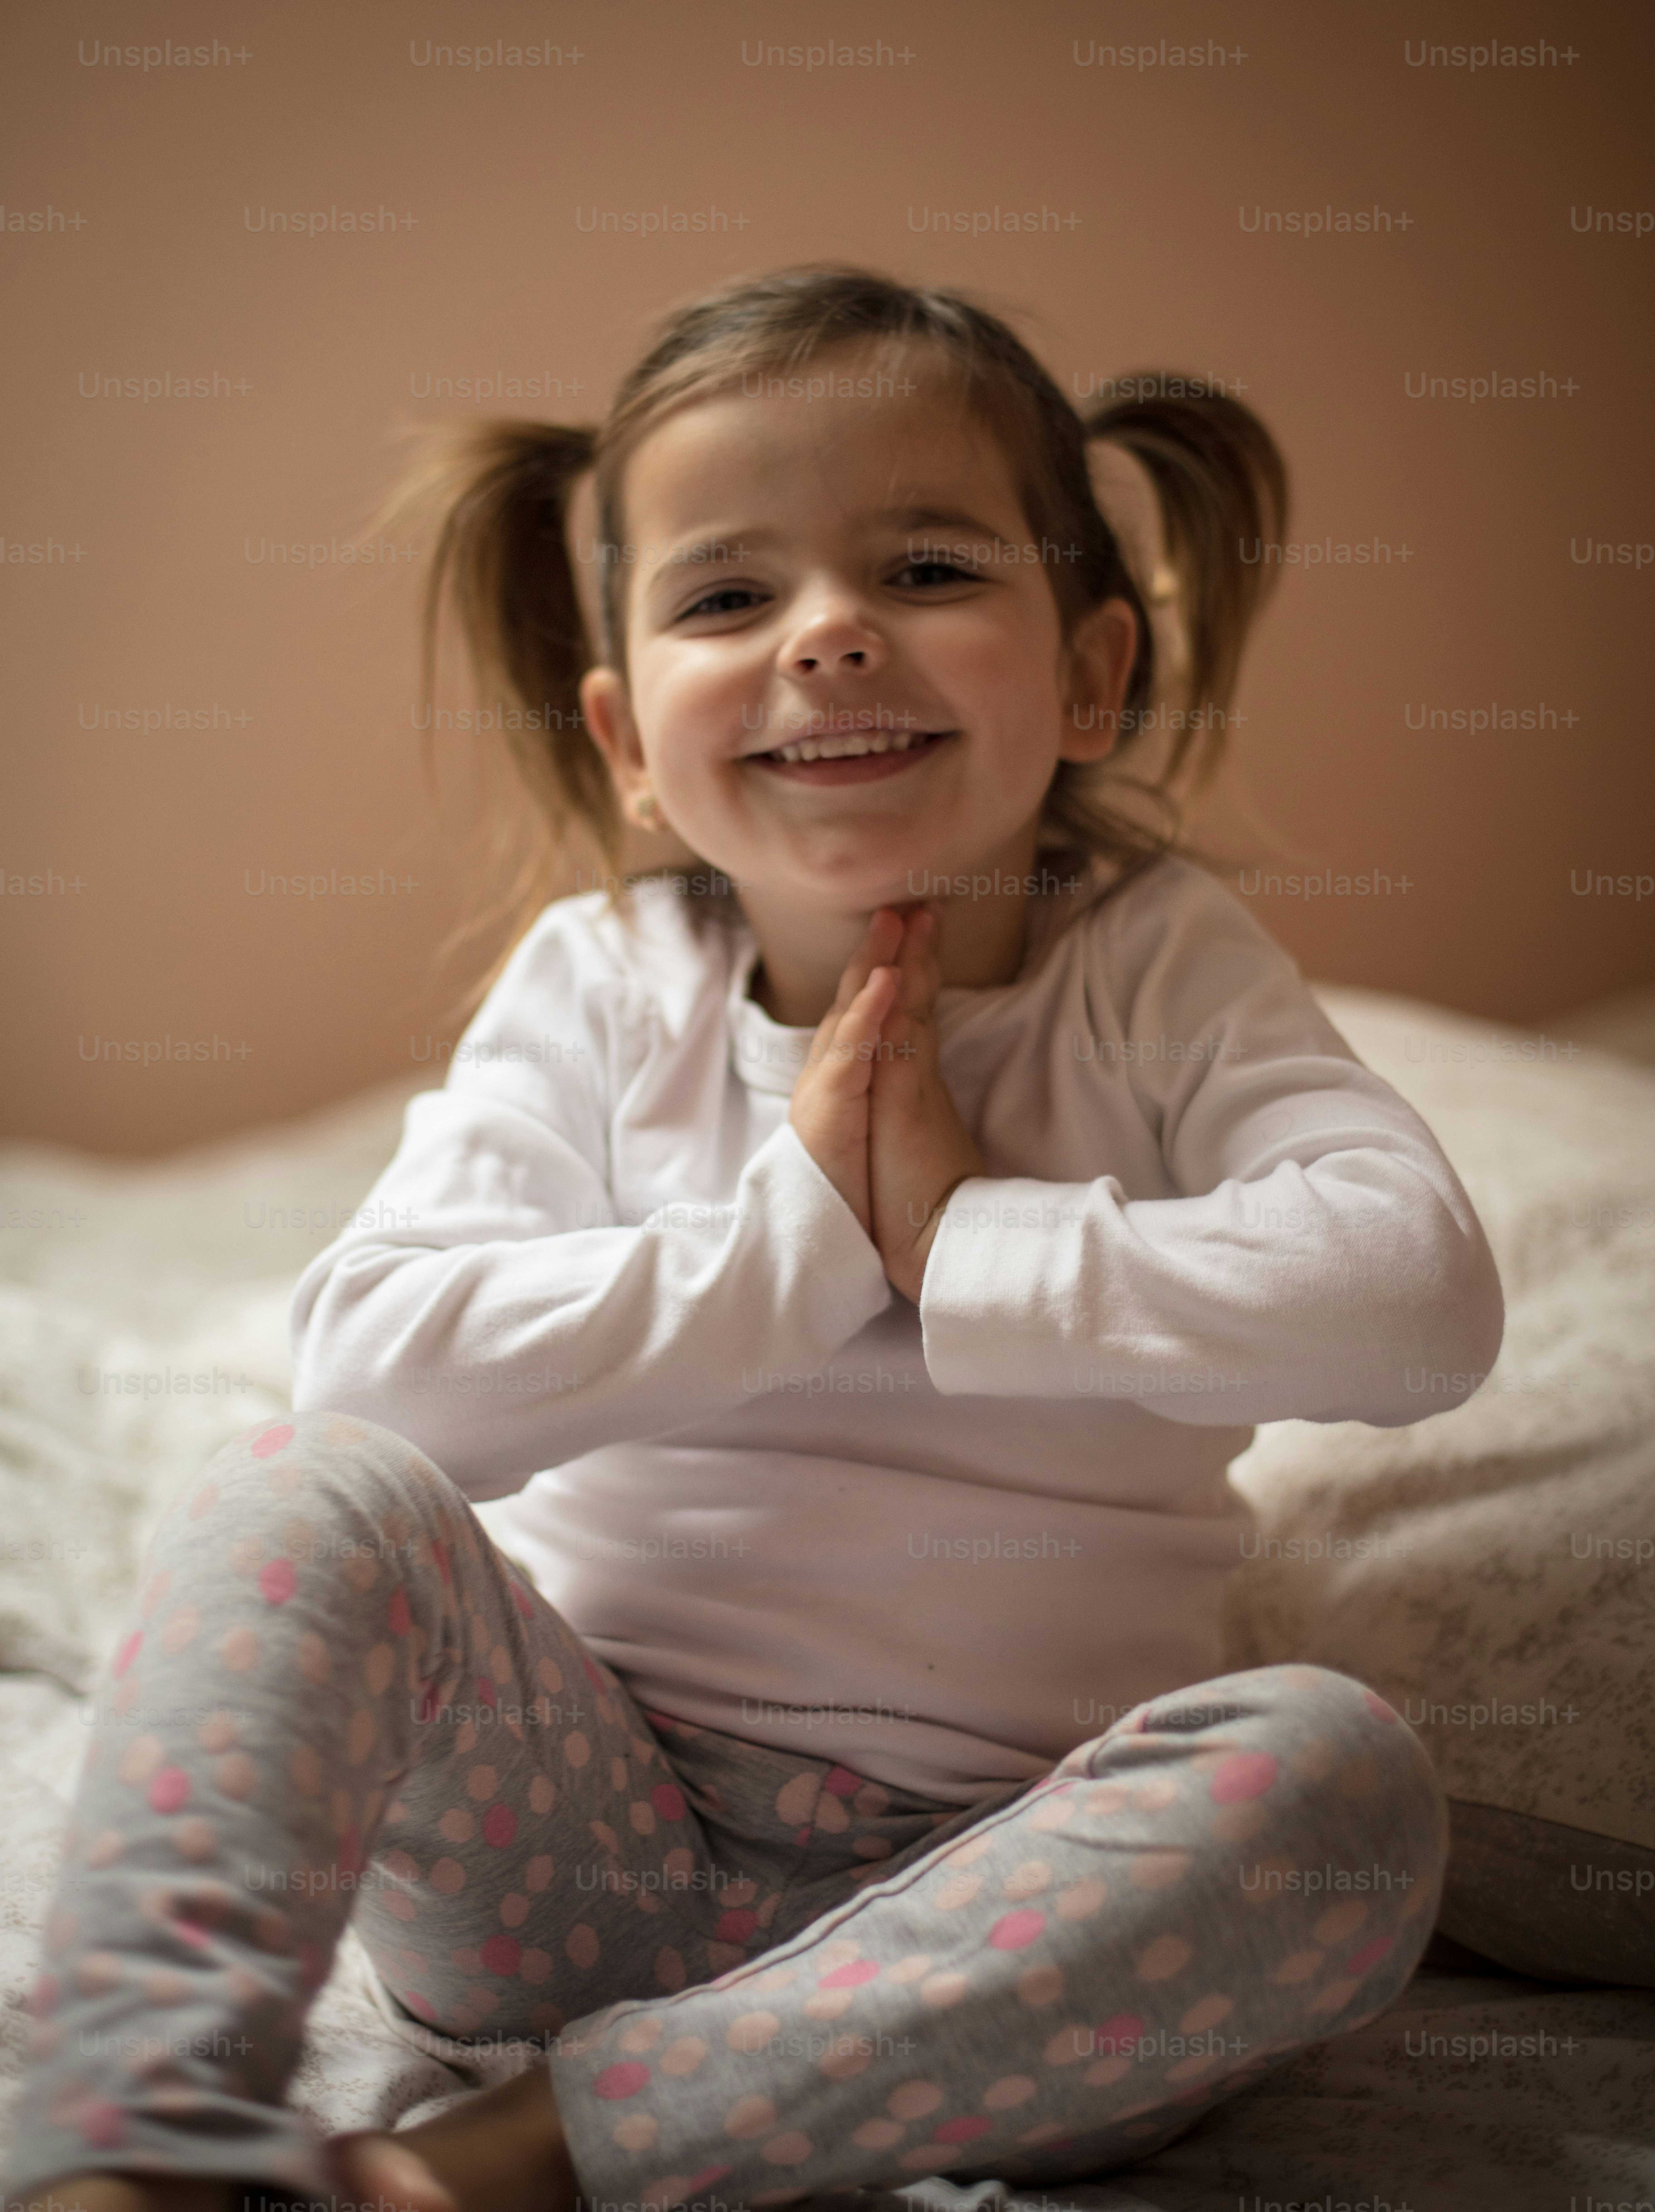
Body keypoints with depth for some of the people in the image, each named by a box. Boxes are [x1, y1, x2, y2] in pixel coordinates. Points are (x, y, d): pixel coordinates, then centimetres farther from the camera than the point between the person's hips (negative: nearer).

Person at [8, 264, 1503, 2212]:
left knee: (1336, 1775, -31)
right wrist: (801, 1232, -17)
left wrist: (966, 1237, -19)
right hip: (594, 1812, 1)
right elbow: (376, 1357, -14)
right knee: (308, 1493, -23)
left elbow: (1414, 1288, -19)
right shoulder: (599, 987, 1)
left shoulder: (1162, 969, -2)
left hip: (991, 1872, 0)